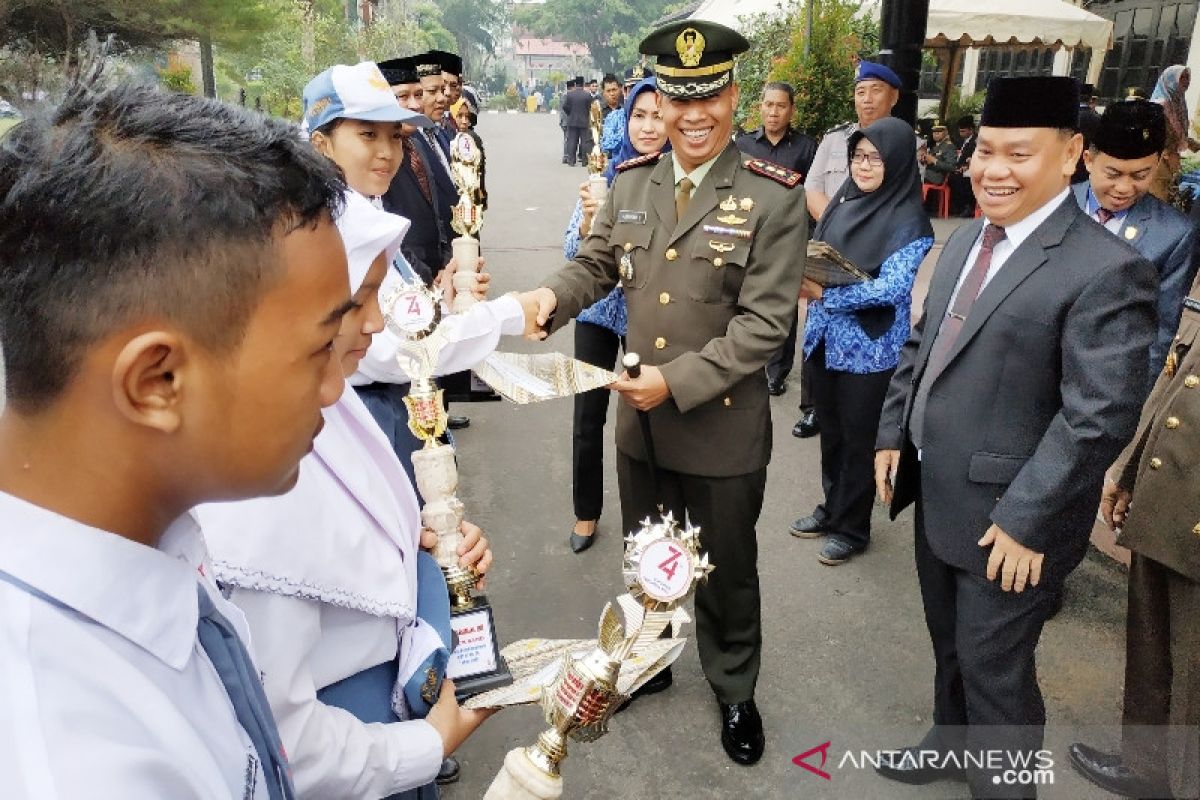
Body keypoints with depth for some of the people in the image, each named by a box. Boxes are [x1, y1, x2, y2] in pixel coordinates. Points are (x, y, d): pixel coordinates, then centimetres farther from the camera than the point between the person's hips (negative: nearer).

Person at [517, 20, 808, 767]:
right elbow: (598, 264, 6)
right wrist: (553, 293, -17)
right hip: (639, 417, 5)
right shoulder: (631, 182, 2)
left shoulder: (775, 196, -14)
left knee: (726, 570, 15)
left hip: (723, 426, -4)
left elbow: (763, 321, -18)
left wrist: (677, 381, -24)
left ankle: (735, 691, 42)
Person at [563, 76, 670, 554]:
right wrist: (589, 217, -23)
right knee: (588, 416, 5)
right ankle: (586, 512, 27)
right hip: (599, 310, 1)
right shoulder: (606, 174, -3)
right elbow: (574, 252, -3)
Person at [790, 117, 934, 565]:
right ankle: (832, 509, 38)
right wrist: (805, 280, -10)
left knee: (858, 440, 9)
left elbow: (892, 287, -22)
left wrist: (823, 294, -27)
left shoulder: (908, 221, -13)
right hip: (825, 339, 6)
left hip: (870, 348, -6)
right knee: (830, 431, 19)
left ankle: (851, 528, 26)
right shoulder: (843, 201, 6)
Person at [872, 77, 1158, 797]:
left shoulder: (1106, 270, -19)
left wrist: (1025, 520, -21)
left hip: (1008, 519, -7)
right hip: (938, 495, 8)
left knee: (994, 668, 10)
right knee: (951, 647, 25)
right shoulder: (967, 240, 7)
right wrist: (893, 434, 8)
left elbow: (1100, 415, -22)